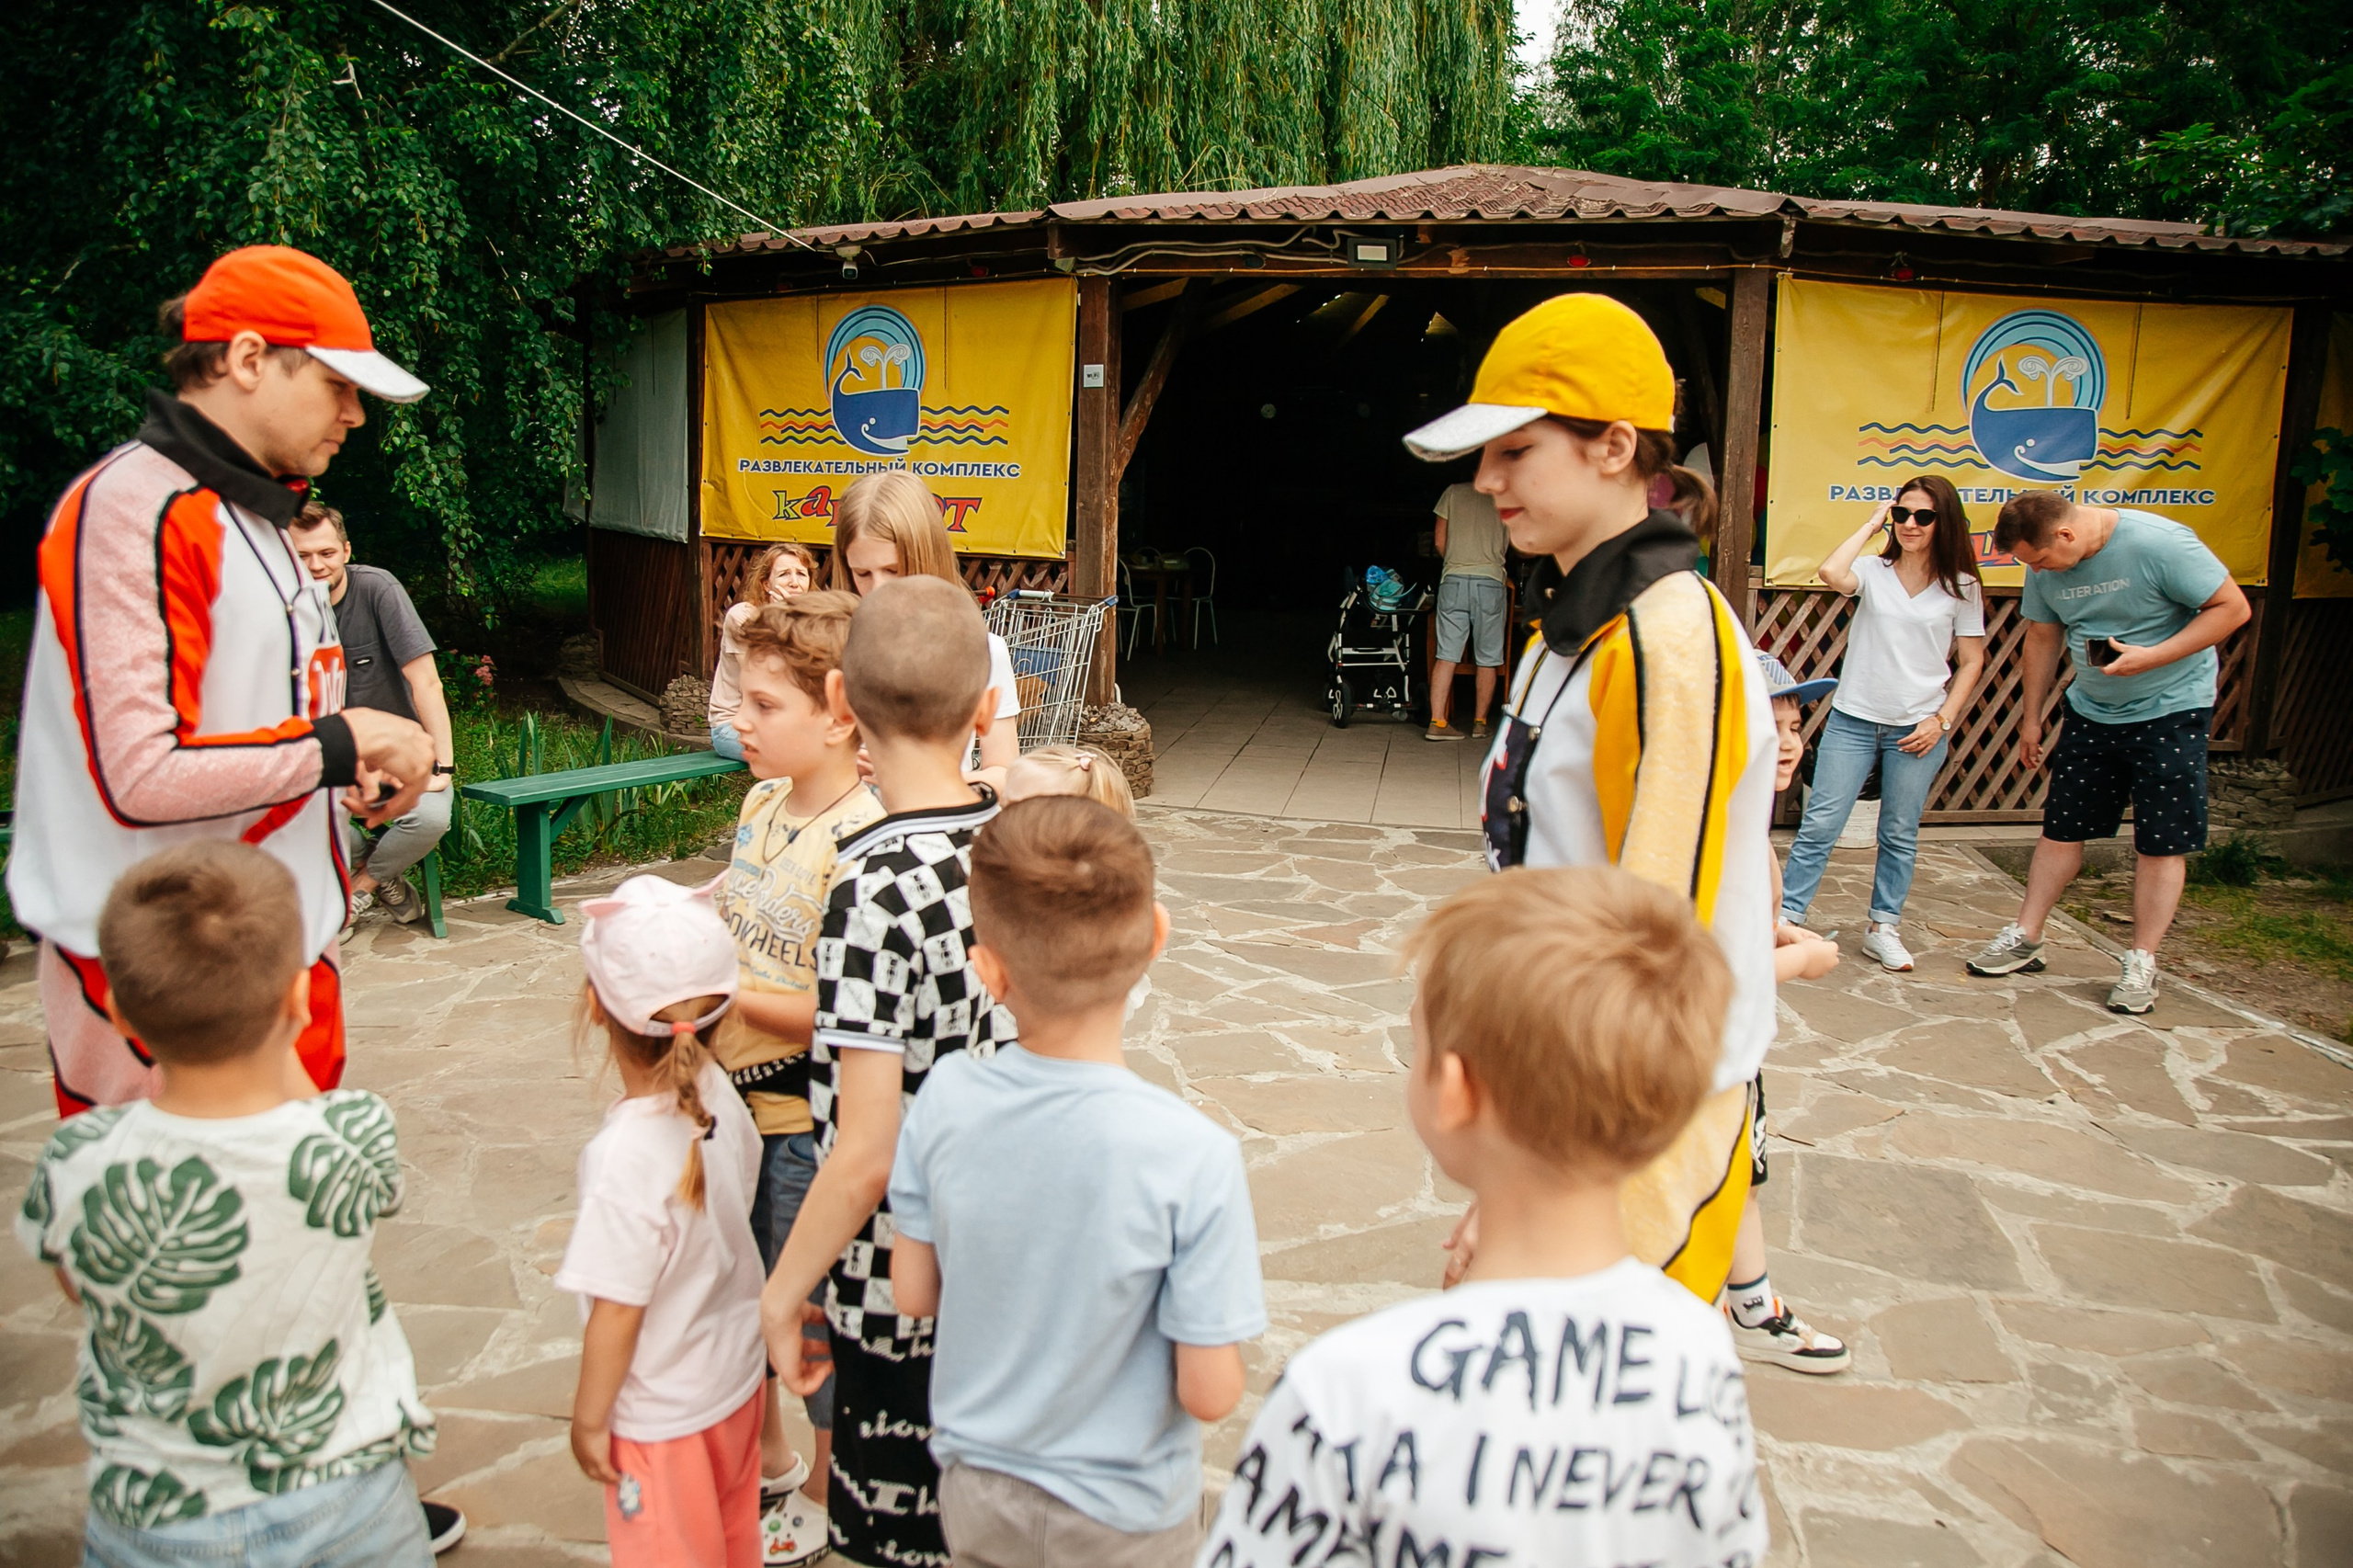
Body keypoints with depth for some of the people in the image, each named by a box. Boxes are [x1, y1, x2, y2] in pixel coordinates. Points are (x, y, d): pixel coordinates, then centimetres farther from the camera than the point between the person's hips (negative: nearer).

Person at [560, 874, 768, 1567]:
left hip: (663, 1416, -6)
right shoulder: (719, 1096, -13)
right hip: (737, 1379, 6)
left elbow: (617, 1313, -24)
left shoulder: (628, 1157, -33)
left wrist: (589, 1418, -8)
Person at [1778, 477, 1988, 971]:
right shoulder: (1873, 571, 1)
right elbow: (1831, 573, -22)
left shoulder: (1961, 587, 3)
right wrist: (1872, 523, -8)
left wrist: (1943, 720, -4)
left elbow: (1971, 661, 7)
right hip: (1853, 720, 0)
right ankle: (1787, 917, 3)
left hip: (1918, 728, 1)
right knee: (1820, 825, -3)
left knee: (1900, 835, 8)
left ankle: (1883, 928, 19)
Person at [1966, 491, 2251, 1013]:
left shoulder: (2159, 544, -22)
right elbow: (2043, 637, 10)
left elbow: (2232, 608, -17)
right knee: (2060, 828, 7)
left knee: (2161, 842, -1)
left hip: (2170, 710, -5)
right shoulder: (2046, 568, -5)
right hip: (2091, 710, 5)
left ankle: (2141, 965, 7)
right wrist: (2031, 717, 13)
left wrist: (2151, 658, -26)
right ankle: (2024, 939, 17)